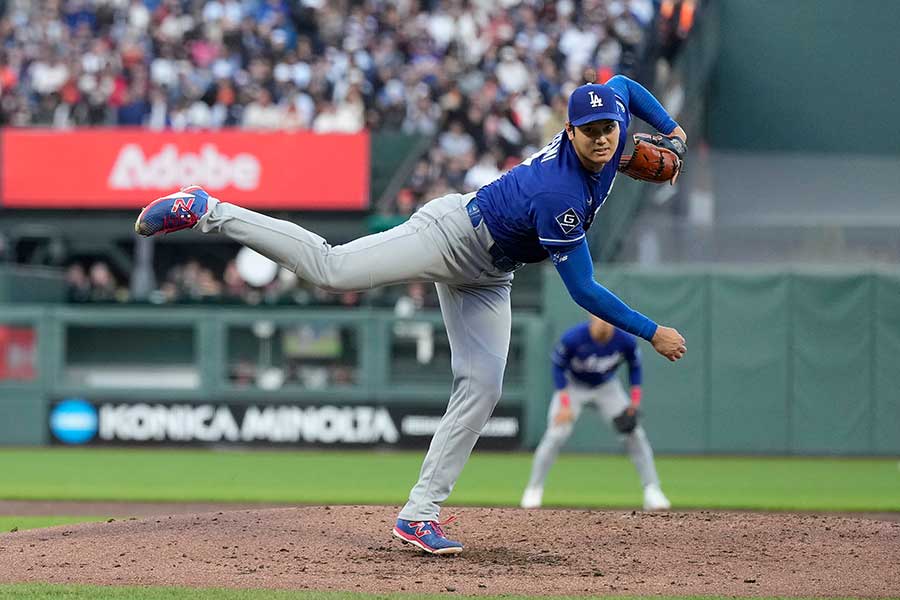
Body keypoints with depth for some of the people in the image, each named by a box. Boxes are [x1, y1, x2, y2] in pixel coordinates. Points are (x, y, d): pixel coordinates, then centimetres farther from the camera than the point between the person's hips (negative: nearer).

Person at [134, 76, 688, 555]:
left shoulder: (611, 138, -9)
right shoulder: (559, 196, -33)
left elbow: (622, 85, 16)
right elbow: (582, 289, -30)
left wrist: (670, 128, 11)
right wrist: (652, 333, -28)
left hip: (486, 276, 9)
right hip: (452, 233, -9)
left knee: (481, 389, -1)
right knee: (331, 268, -22)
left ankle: (420, 514, -1)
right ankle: (208, 211, -11)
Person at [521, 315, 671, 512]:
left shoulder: (626, 340, -24)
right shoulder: (572, 338, -32)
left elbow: (634, 366, -4)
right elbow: (558, 367, -16)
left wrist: (635, 399, -12)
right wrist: (565, 404, -23)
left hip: (606, 388, 2)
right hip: (573, 386, -2)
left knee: (634, 433, -9)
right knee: (555, 435, -16)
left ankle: (652, 491, -2)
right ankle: (534, 489, 1)